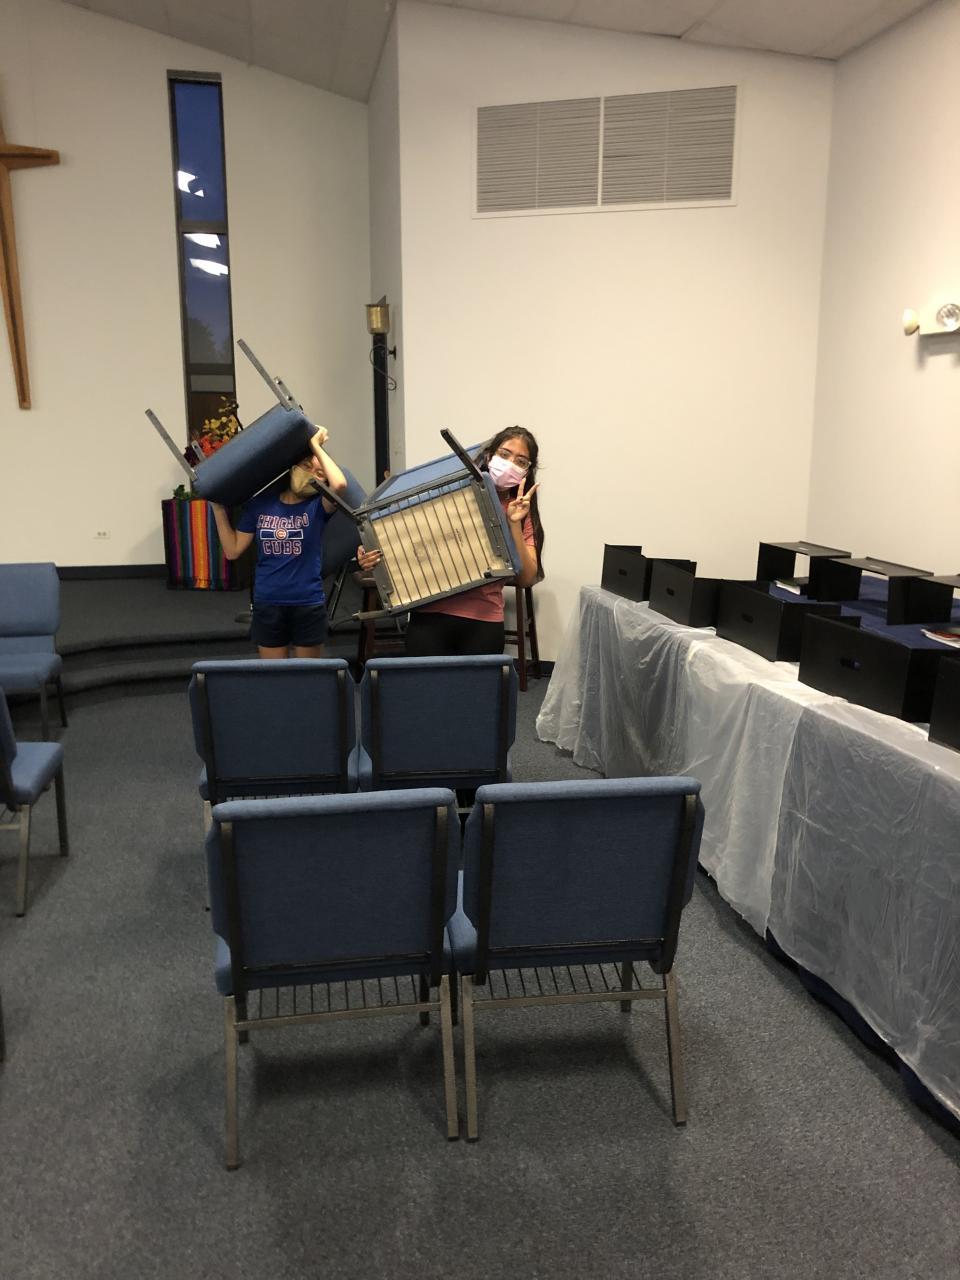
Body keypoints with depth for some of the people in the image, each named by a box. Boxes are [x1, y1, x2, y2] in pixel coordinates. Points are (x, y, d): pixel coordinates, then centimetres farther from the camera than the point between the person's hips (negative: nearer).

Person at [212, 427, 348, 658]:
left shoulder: (317, 506, -6)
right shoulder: (260, 503, 2)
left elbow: (340, 484, -29)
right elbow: (232, 550, 5)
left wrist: (316, 445, -17)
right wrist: (218, 508, 0)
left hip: (308, 604, -2)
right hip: (267, 605, 2)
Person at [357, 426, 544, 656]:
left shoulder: (525, 513, 9)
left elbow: (527, 578, -1)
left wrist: (514, 524, -10)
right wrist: (372, 559, -6)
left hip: (483, 621, 1)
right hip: (430, 615, -1)